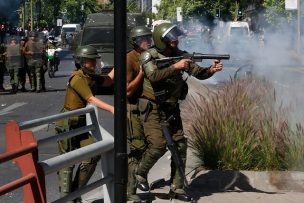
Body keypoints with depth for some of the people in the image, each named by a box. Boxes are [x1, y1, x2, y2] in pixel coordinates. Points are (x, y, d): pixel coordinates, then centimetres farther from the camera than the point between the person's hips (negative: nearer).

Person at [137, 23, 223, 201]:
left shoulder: (179, 55, 2)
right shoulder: (150, 56, -12)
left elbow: (198, 73, -2)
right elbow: (153, 76, -30)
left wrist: (211, 70, -22)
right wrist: (175, 67, -36)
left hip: (172, 108, 6)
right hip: (153, 109, -6)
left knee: (180, 145, 2)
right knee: (159, 145, -17)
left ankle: (177, 188, 11)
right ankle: (140, 173, 10)